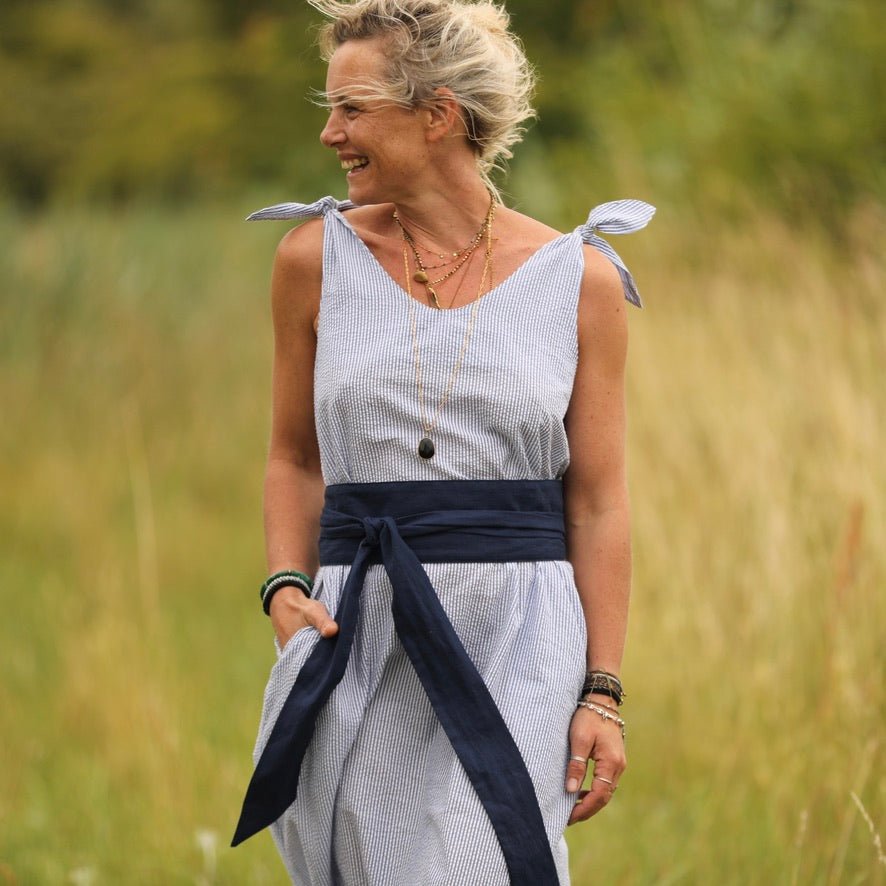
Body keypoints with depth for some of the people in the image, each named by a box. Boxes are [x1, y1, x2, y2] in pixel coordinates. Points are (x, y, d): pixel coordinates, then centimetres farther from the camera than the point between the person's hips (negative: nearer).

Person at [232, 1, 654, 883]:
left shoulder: (578, 279, 1)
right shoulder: (317, 257, 5)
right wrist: (287, 588, -2)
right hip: (357, 643, 2)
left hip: (514, 644, -2)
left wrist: (603, 692, -1)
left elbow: (598, 501, 4)